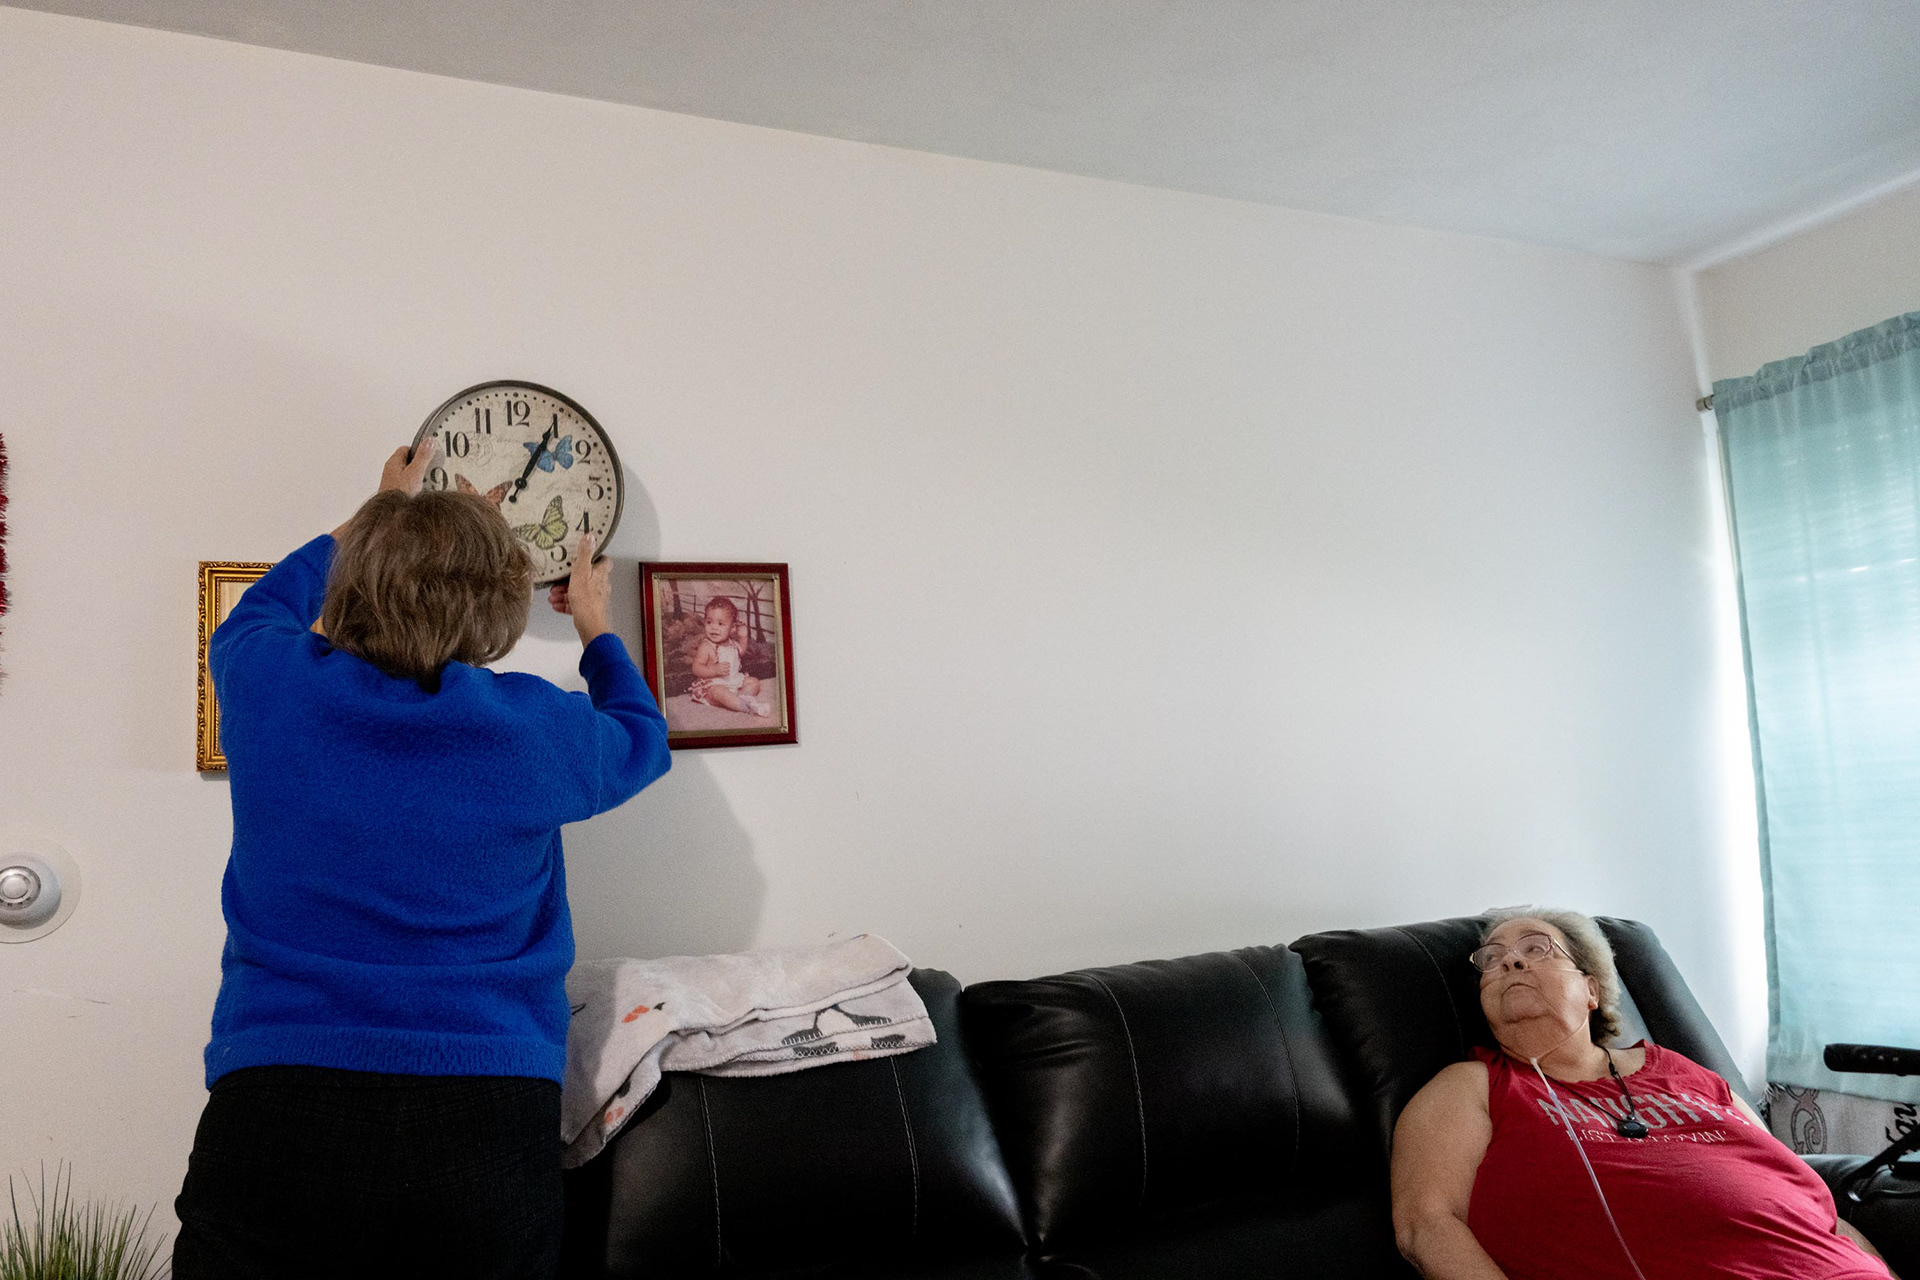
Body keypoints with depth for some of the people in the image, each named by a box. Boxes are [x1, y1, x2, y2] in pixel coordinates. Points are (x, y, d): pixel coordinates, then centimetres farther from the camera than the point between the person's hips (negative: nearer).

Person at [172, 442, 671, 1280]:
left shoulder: (270, 686, -1)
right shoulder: (536, 728, -5)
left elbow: (260, 612, 25)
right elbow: (641, 738, 19)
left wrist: (377, 516, 37)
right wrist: (595, 628, 35)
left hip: (274, 1114, 1)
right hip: (487, 1119, 0)